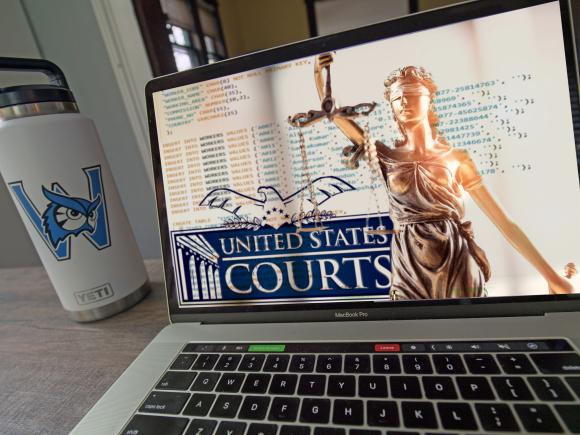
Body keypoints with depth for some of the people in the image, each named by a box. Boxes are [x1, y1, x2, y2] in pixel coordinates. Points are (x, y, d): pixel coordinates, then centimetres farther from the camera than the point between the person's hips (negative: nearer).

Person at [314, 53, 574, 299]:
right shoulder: (387, 157, 4)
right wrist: (318, 73, -3)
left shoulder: (456, 158, 2)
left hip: (458, 267, 0)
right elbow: (331, 112, 6)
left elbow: (504, 222, 2)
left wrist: (551, 275, 2)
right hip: (411, 271, 0)